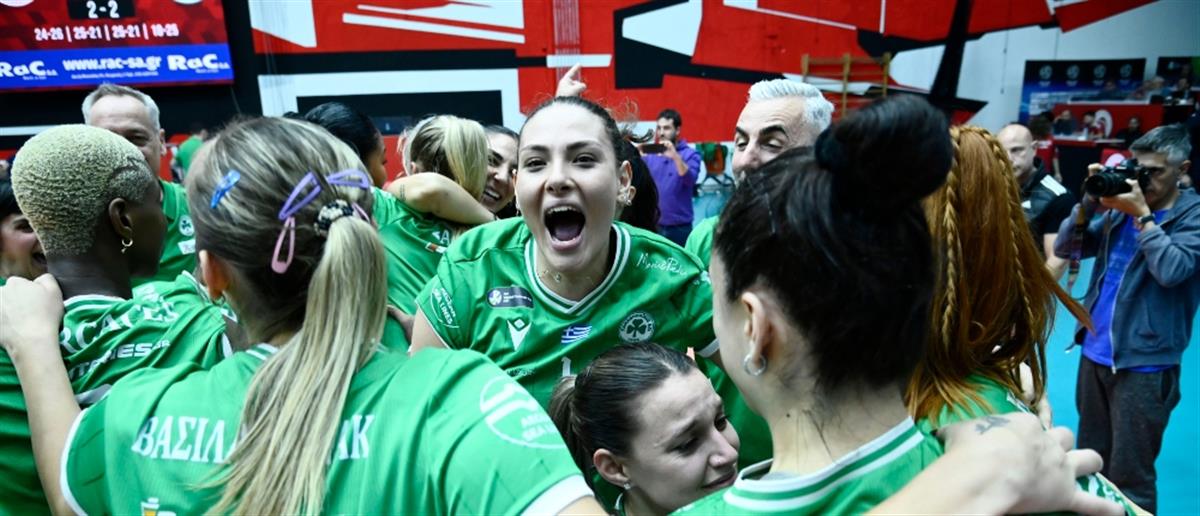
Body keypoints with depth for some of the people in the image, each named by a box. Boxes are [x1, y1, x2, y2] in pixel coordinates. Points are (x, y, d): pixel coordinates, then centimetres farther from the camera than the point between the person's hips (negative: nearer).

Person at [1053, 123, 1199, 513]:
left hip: (1143, 365, -5)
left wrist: (1142, 214, -17)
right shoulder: (1120, 208, 7)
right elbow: (1064, 249, 2)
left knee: (1128, 477, 4)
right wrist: (1090, 202, -9)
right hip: (1094, 354, 5)